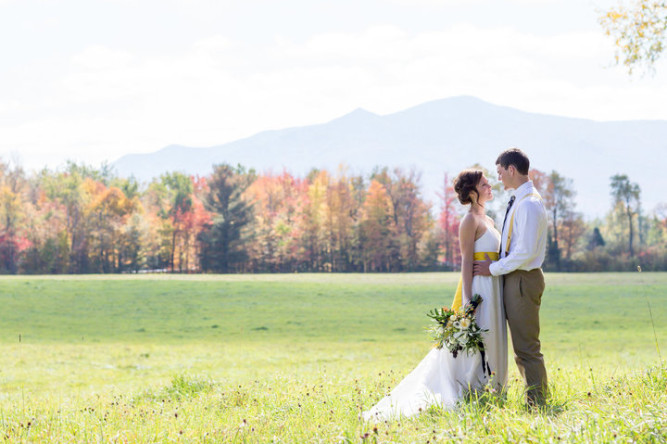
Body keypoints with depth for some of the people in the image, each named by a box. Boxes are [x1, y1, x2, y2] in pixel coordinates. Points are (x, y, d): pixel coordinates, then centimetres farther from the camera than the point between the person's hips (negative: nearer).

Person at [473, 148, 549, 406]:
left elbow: (525, 251, -23)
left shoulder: (529, 204, -17)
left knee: (527, 348, -7)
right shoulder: (520, 201, 14)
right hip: (515, 278, 11)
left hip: (522, 279, -11)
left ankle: (537, 403, -3)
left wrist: (494, 269, -15)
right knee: (522, 348, 14)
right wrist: (497, 266, 13)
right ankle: (535, 401, 20)